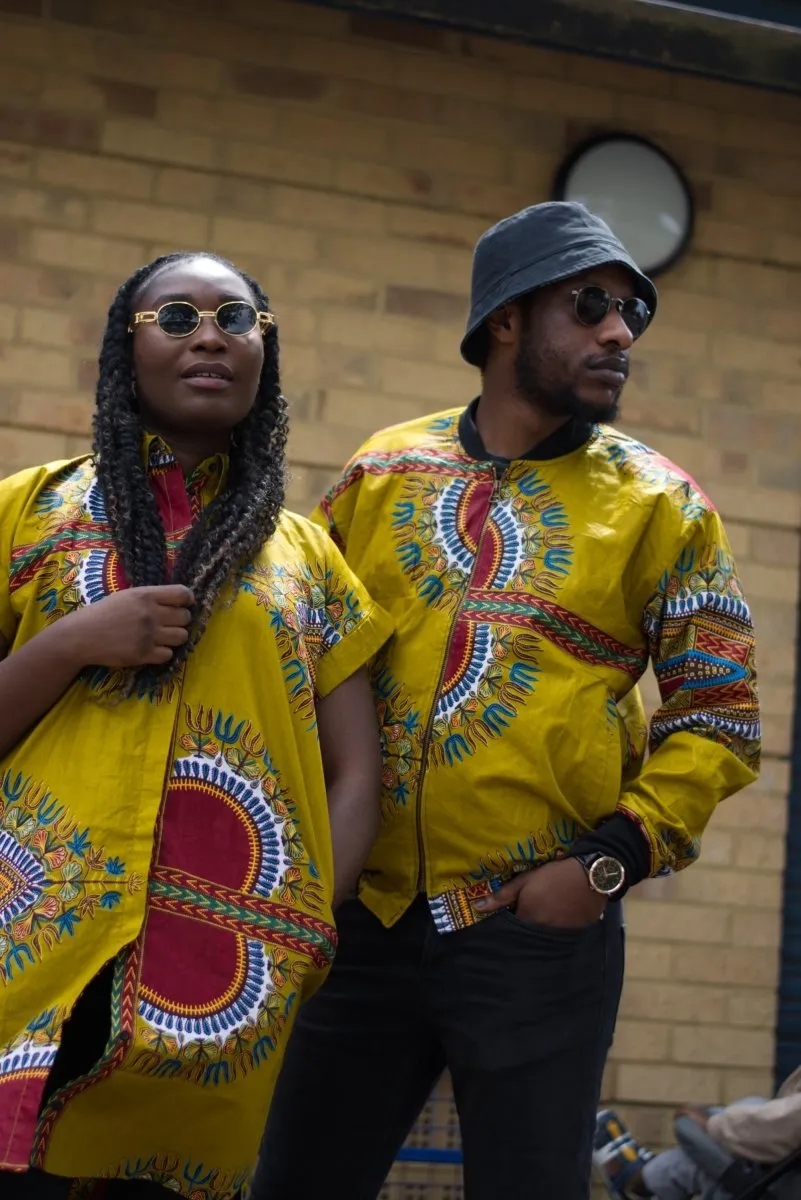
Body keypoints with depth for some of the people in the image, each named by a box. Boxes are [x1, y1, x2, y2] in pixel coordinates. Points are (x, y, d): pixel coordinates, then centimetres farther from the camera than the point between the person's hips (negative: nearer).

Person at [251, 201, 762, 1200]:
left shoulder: (658, 505, 1)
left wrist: (612, 861, -10)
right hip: (363, 918, 3)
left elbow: (719, 713, 1)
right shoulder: (383, 473, 7)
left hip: (540, 934, -2)